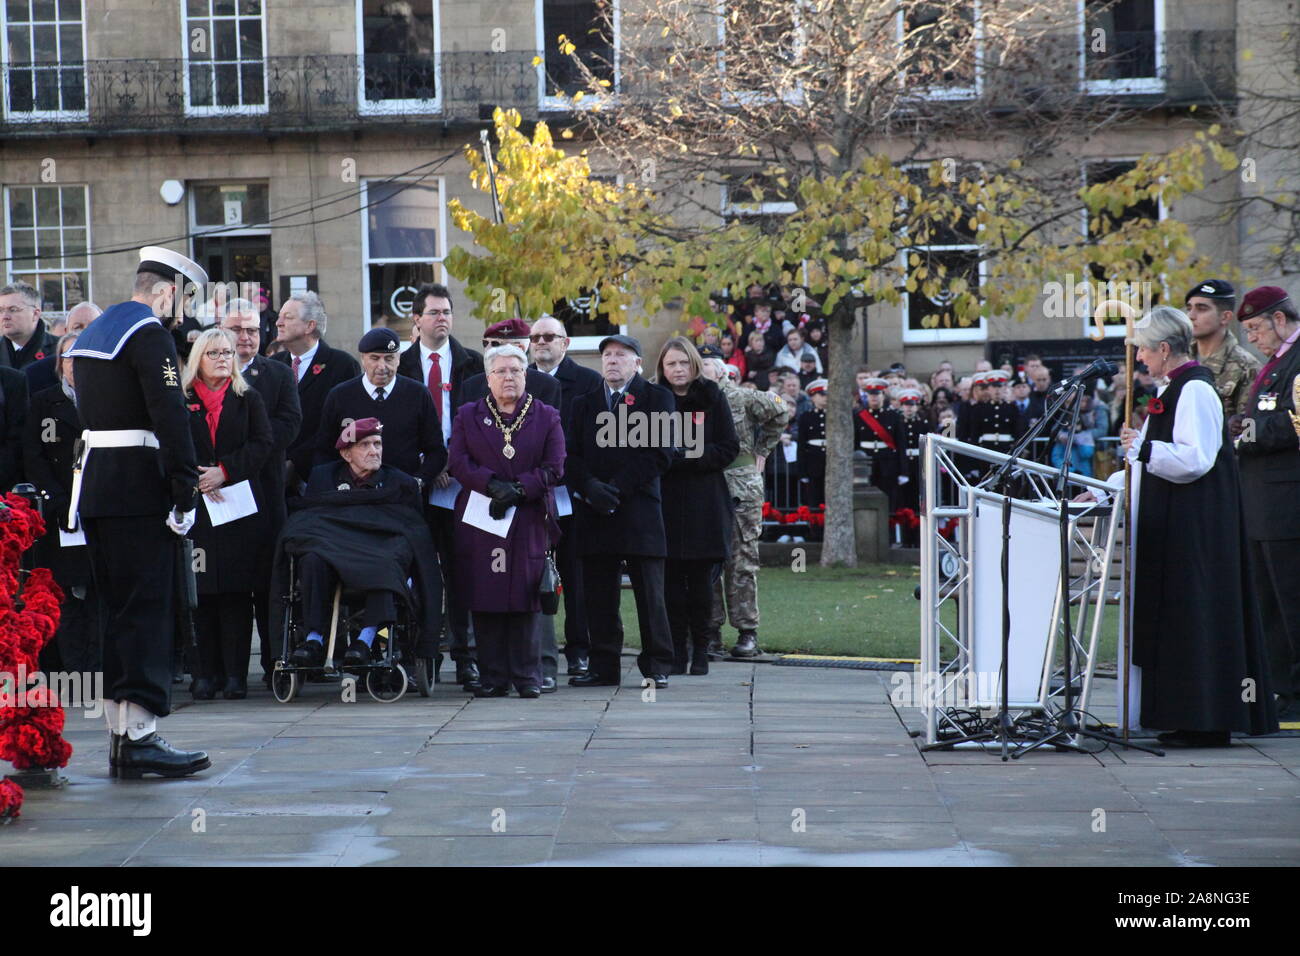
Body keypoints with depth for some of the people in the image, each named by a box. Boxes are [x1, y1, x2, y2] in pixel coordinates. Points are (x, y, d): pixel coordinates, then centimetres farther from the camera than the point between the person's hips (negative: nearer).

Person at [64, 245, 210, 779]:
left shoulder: (94, 332, 19)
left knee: (117, 609, 12)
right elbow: (170, 416, -19)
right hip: (138, 485, -9)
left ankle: (119, 735, 15)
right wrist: (185, 494, -18)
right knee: (148, 609, -8)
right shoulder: (149, 334, -11)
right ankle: (138, 736, -12)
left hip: (94, 487, 9)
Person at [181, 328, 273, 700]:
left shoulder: (248, 399, 11)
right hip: (196, 505, 0)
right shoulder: (181, 401, 8)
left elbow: (263, 444, 0)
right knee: (202, 591, -1)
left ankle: (236, 673, -2)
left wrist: (225, 471, -11)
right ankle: (205, 672, 3)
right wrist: (195, 479, -13)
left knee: (237, 590, -3)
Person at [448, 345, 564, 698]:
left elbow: (553, 467, 2)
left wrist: (518, 490, -11)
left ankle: (527, 677, 2)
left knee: (525, 596, -3)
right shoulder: (468, 416, 12)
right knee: (485, 599, -2)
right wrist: (492, 485, -14)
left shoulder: (547, 417, 10)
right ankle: (493, 677, 2)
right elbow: (458, 462, 1)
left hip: (529, 520, -1)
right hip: (479, 521, 1)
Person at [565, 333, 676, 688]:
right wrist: (591, 487, -9)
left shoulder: (657, 398, 5)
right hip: (595, 512, 4)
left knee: (649, 592, -2)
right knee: (599, 594, 3)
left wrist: (619, 487, -11)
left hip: (640, 509, -4)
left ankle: (657, 667, 4)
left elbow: (660, 453, -5)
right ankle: (604, 667, 9)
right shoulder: (583, 403, 18)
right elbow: (571, 455, 10)